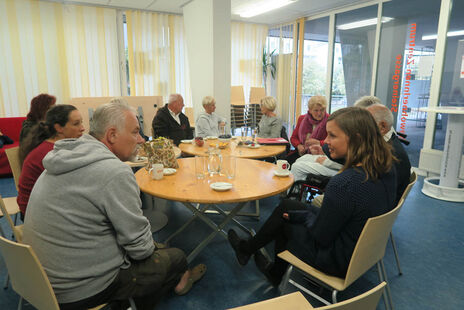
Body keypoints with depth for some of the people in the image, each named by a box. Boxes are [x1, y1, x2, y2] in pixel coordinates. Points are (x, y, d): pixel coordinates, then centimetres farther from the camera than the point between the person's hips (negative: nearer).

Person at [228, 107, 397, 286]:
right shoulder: (387, 170, -8)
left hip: (339, 263, -8)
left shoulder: (343, 183, -36)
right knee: (286, 206, 16)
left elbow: (320, 237, -23)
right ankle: (276, 272, 37)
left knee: (282, 217, 9)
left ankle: (246, 249, 39)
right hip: (362, 249, 8)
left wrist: (305, 216, -4)